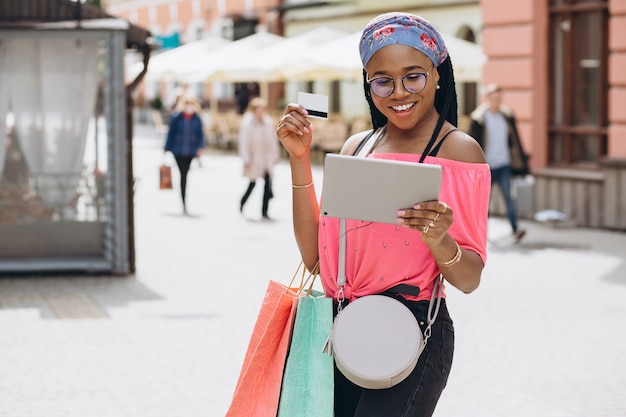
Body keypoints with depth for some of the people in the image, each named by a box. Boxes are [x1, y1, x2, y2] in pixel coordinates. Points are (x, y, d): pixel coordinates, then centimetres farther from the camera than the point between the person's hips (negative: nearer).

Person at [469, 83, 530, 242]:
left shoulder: (507, 116, 7)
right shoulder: (479, 119, -4)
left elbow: (515, 141, 13)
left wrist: (521, 162, 12)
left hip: (504, 165, 2)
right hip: (486, 166, -2)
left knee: (508, 195, -8)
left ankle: (515, 229, -12)